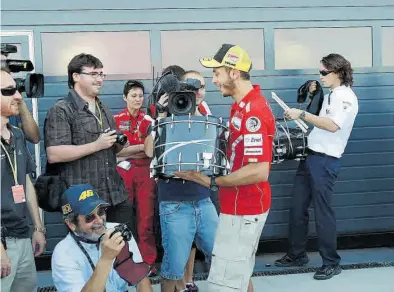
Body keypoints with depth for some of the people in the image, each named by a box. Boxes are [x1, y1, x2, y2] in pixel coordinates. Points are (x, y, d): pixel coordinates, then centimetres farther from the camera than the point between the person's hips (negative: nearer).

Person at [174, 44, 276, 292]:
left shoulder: (253, 111, -22)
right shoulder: (244, 105, 11)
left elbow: (259, 171, -28)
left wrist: (212, 182, -23)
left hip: (243, 210, -10)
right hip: (243, 207, 11)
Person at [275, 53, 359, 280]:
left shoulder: (347, 97, -13)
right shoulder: (331, 96, 16)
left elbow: (333, 125, -27)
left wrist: (302, 114, -26)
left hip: (325, 161, -9)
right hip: (310, 156, 10)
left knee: (323, 212, -3)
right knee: (297, 208, 13)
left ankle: (332, 263, 10)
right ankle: (297, 255, 25)